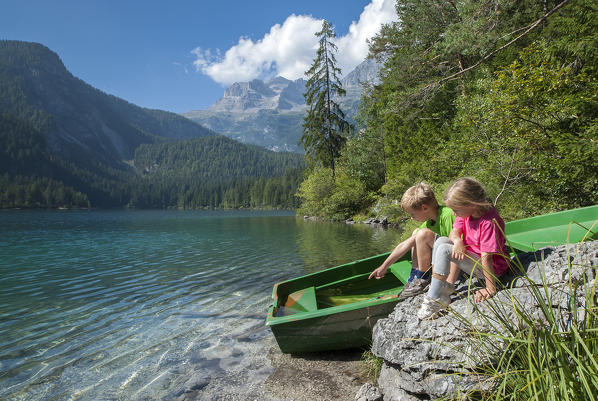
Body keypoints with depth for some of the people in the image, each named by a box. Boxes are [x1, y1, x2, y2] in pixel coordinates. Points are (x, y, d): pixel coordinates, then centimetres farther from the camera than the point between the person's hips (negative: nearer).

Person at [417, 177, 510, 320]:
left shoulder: (489, 222, -28)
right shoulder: (466, 213, -3)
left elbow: (486, 257, -29)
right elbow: (454, 232, -5)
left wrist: (490, 288, -25)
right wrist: (458, 241, -29)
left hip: (492, 267, -9)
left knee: (444, 250, -23)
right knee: (441, 241, 1)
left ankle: (434, 299, -16)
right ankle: (448, 285, -2)